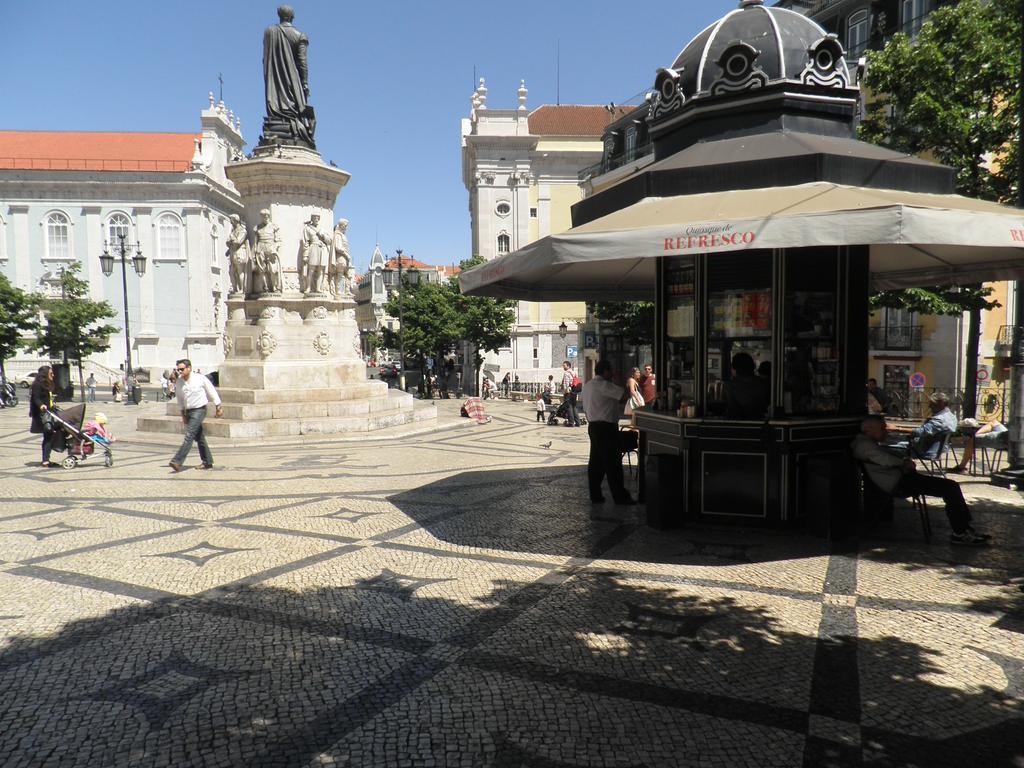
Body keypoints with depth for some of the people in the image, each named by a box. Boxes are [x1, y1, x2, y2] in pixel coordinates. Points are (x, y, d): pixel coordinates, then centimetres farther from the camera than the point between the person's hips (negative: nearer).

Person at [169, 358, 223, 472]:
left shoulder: (200, 378, -12)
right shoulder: (179, 382, 2)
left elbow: (212, 392, -3)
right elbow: (180, 399, 14)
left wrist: (219, 408, 2)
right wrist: (183, 414, 11)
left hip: (199, 410, -6)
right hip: (188, 411, 7)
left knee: (189, 436, -16)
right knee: (199, 437, 11)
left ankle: (177, 462, -20)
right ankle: (208, 462, 20)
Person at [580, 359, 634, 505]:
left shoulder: (587, 385, 15)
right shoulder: (603, 385, -15)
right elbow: (625, 396, -19)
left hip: (593, 426, 10)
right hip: (605, 427, -10)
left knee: (595, 462, 11)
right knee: (613, 463, -4)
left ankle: (595, 495, 15)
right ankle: (620, 496, 1)